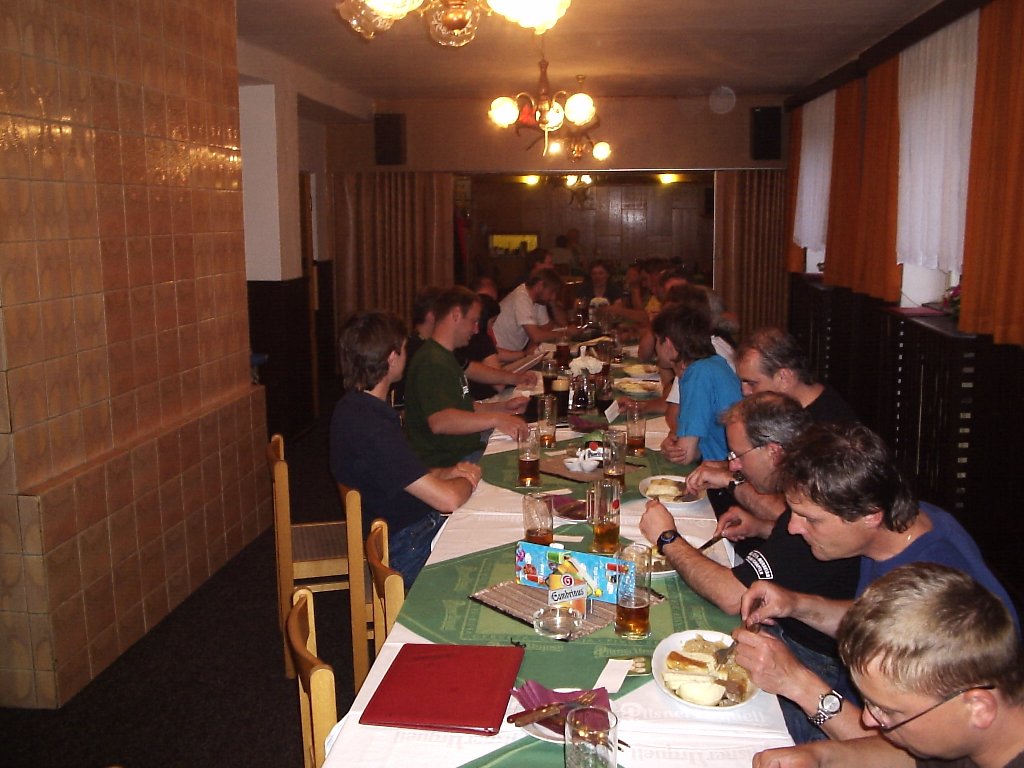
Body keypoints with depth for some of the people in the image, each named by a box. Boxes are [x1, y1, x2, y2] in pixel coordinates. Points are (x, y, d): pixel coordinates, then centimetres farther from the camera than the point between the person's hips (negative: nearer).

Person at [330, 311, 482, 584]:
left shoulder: (353, 407, 5)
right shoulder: (370, 426, -28)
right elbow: (448, 499, -28)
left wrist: (445, 473, 1)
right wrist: (468, 480, -5)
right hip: (408, 550, -10)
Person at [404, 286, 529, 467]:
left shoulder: (445, 357, 20)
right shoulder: (432, 362, -17)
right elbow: (439, 421, -31)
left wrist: (503, 407, 14)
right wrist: (495, 419, -36)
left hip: (464, 450, 11)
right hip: (445, 464, -11)